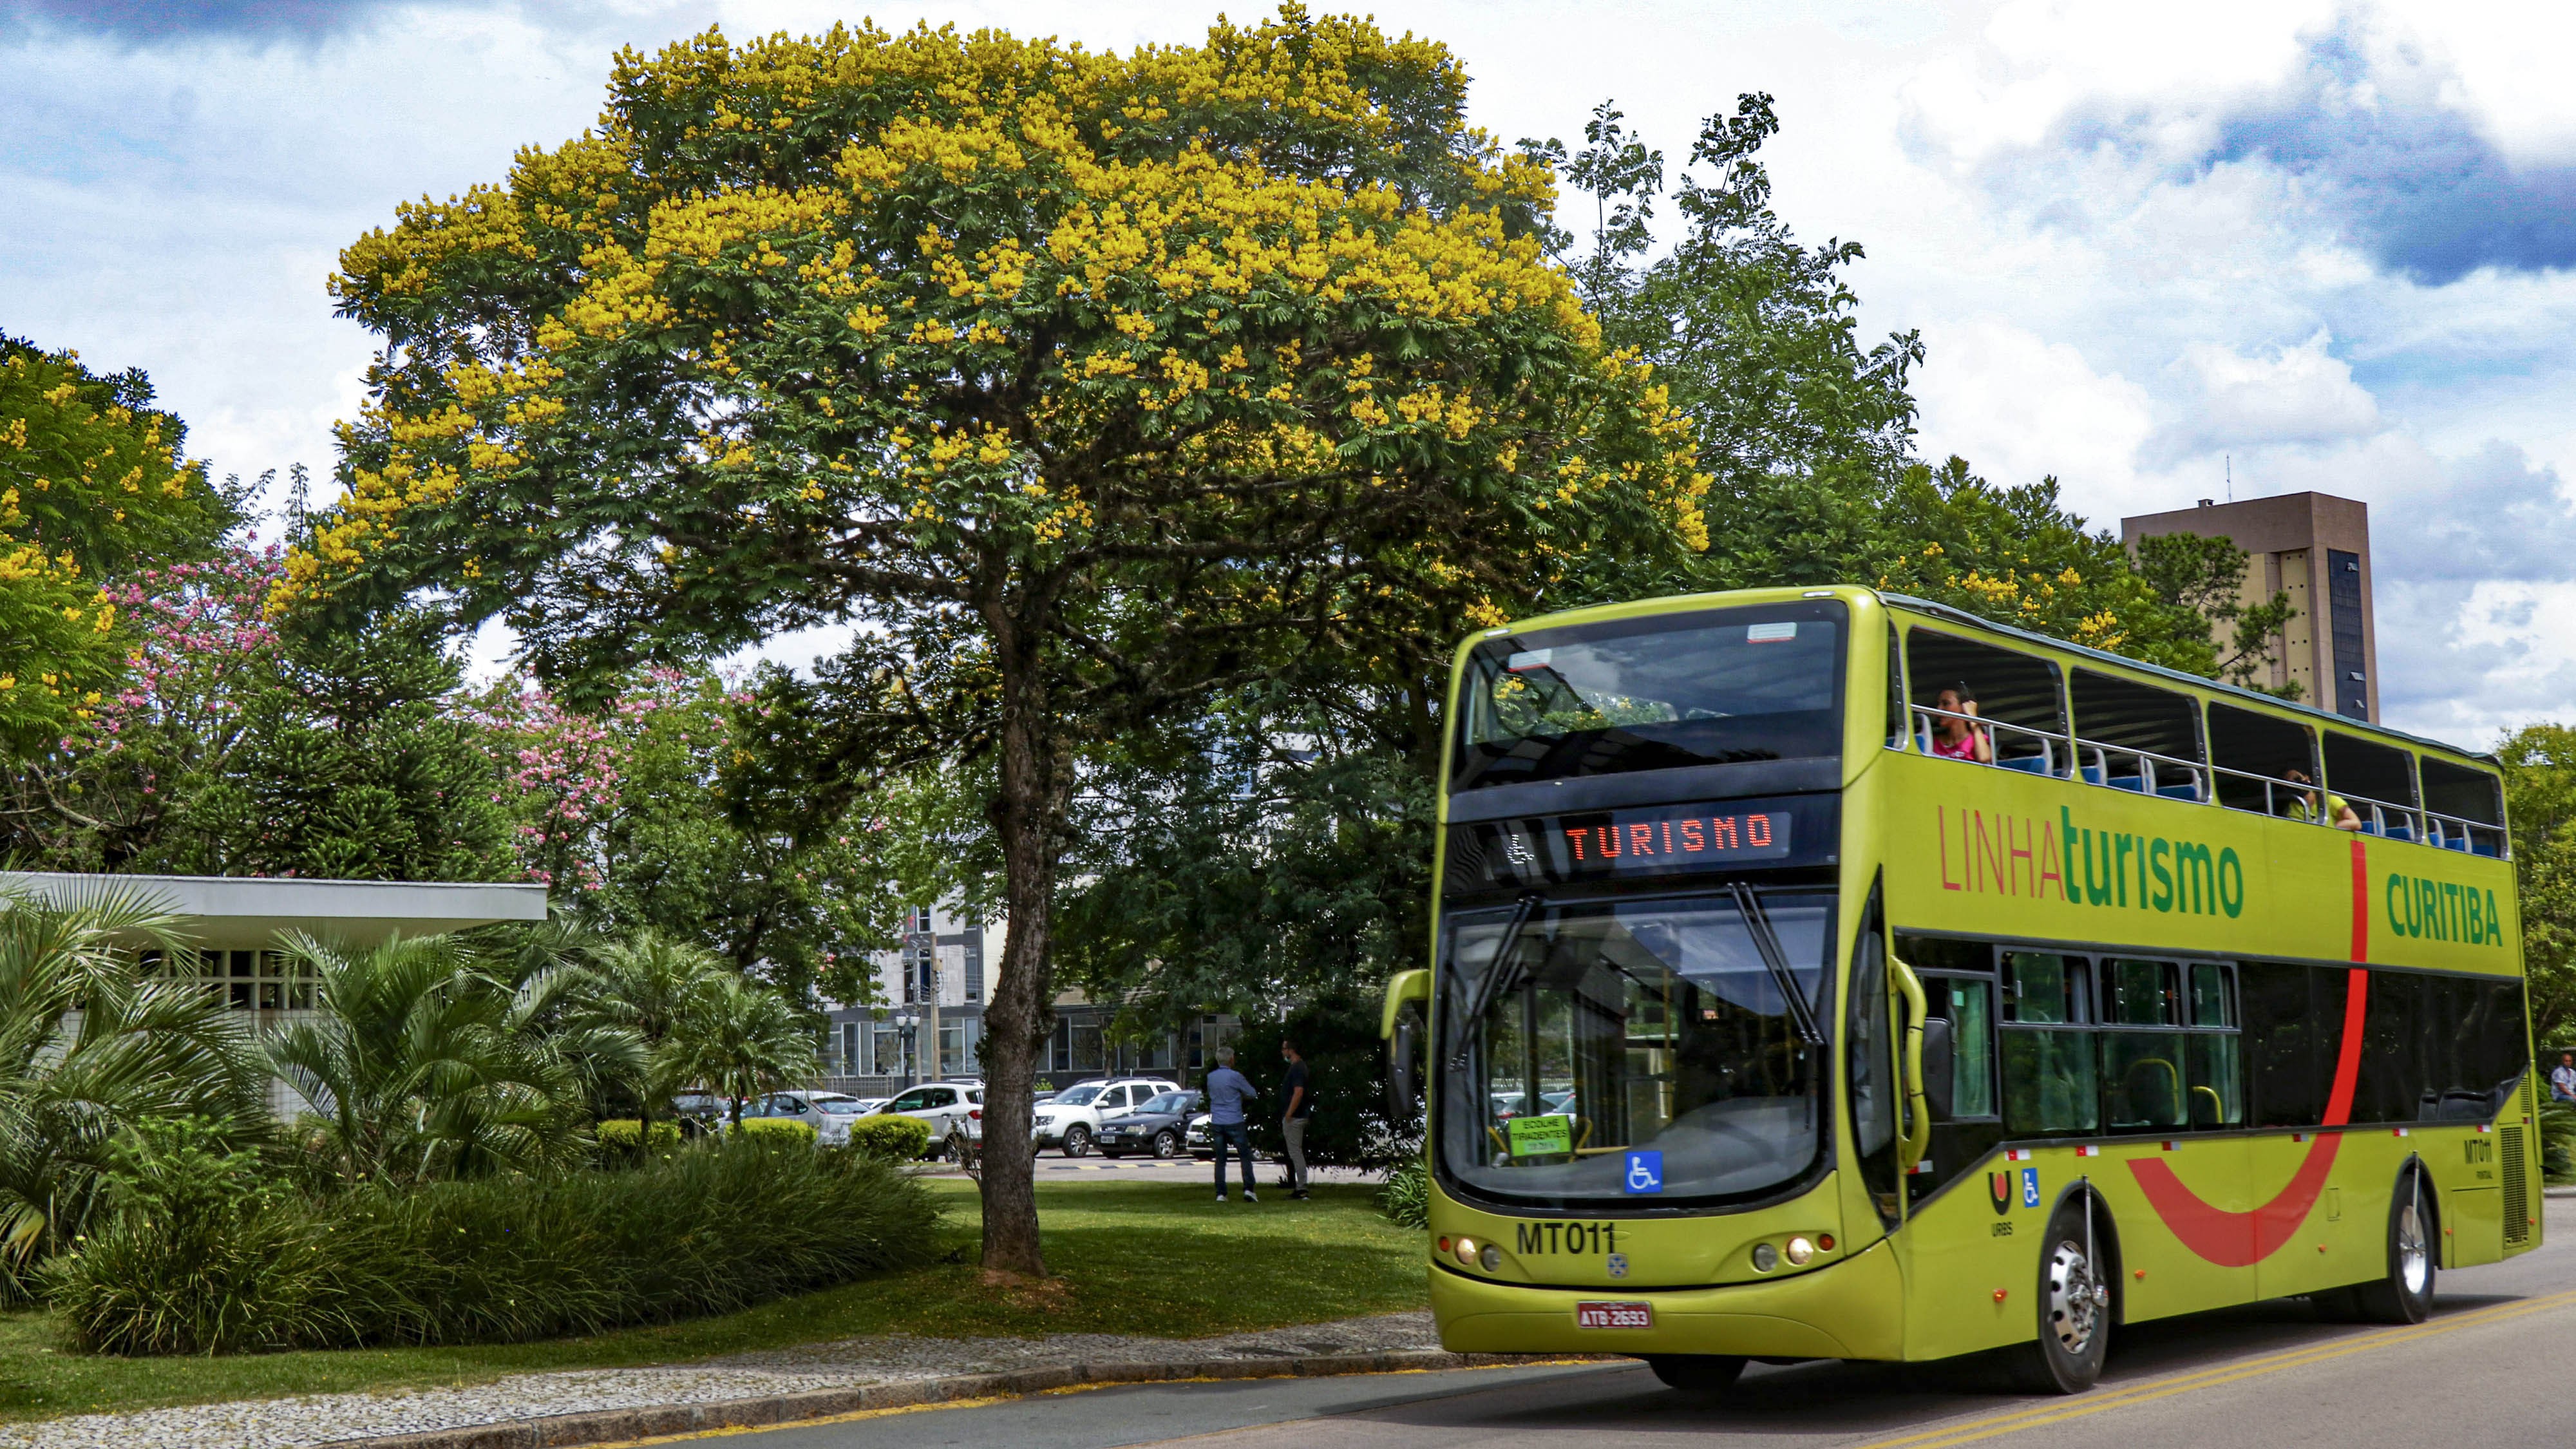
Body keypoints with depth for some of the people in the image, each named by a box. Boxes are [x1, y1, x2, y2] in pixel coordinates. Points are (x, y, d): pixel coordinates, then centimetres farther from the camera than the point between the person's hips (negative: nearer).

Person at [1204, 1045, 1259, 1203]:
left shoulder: (1210, 1077, 6)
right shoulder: (1235, 1076, -9)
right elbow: (1252, 1094, -1)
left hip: (1216, 1123, 4)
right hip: (1235, 1122, -4)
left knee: (1220, 1160, 7)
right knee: (1245, 1156, 3)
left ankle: (1220, 1193, 3)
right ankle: (1248, 1189, -7)